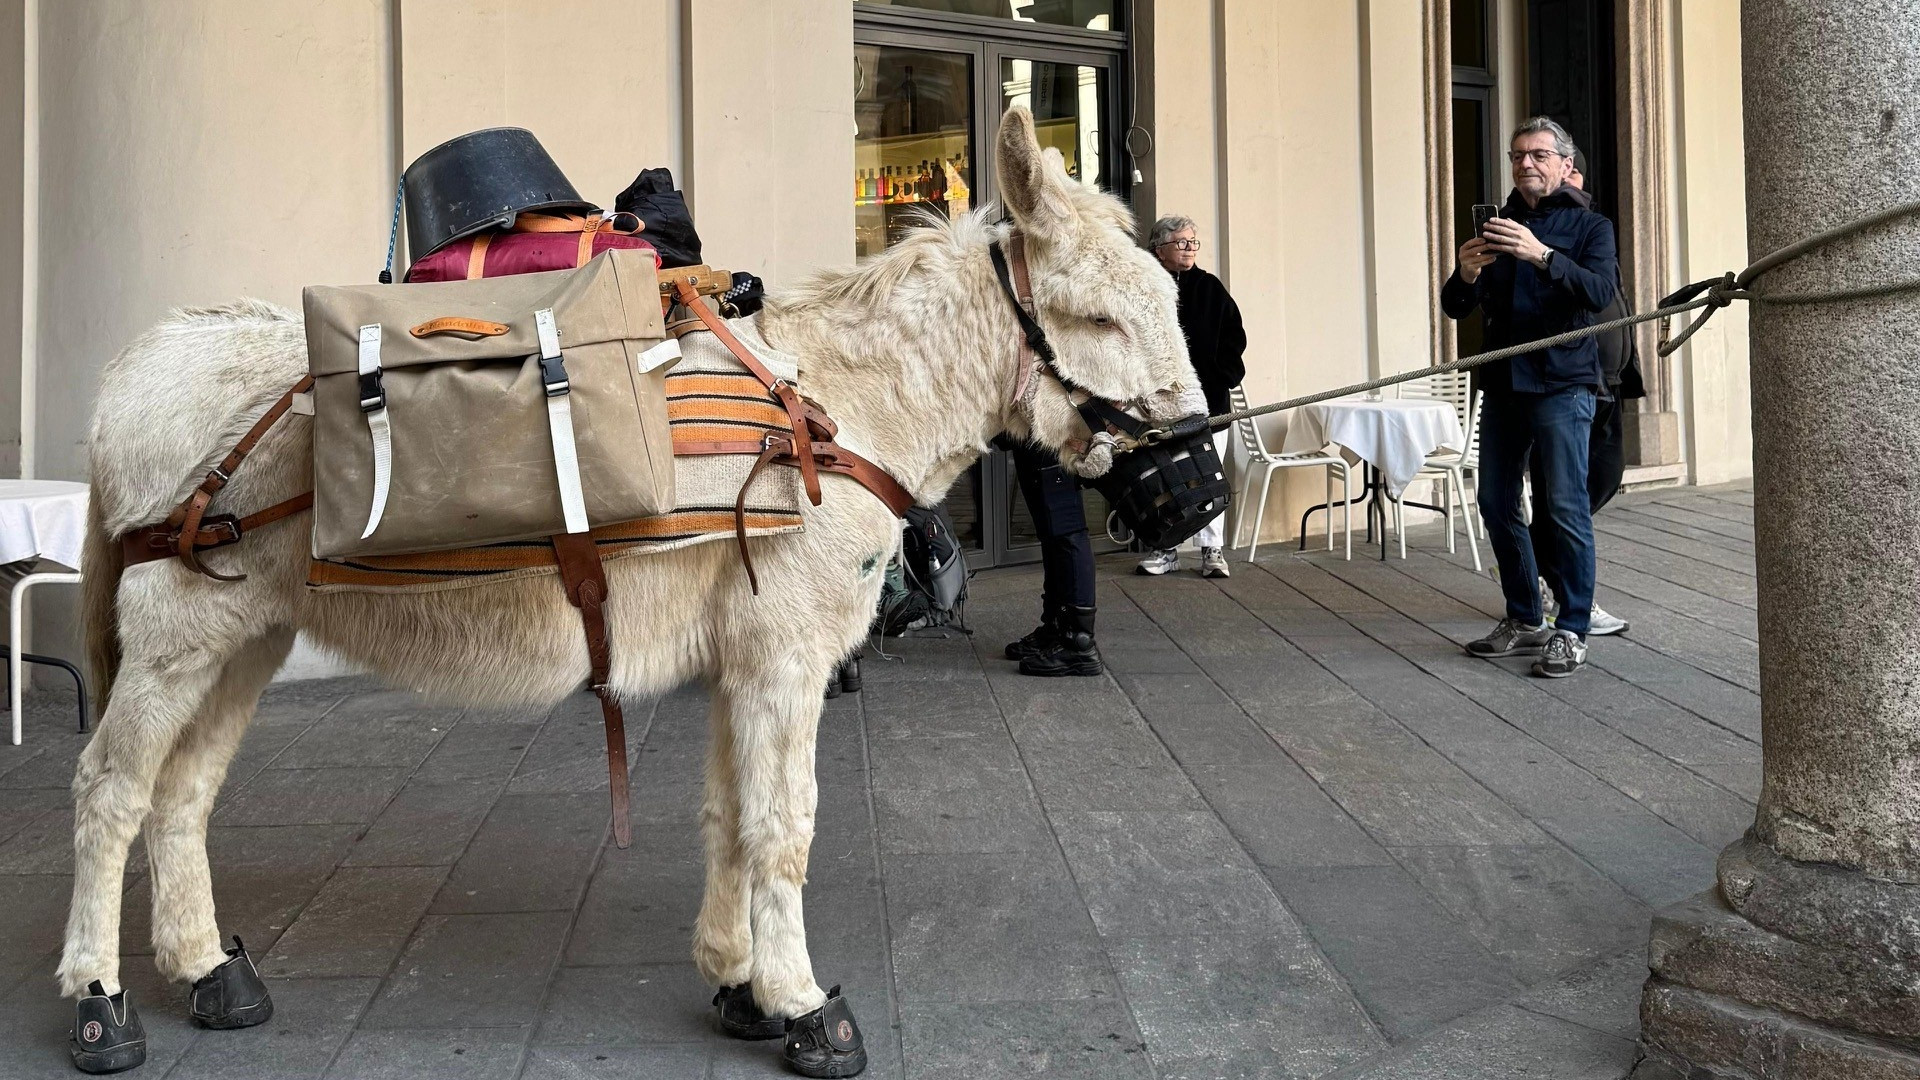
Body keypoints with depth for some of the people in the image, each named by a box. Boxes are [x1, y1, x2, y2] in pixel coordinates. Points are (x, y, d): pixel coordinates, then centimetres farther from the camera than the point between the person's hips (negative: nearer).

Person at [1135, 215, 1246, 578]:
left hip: (1207, 398, 0)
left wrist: (1219, 377, -4)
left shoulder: (1209, 288, 6)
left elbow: (1234, 337, 6)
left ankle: (1212, 549, 8)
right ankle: (1165, 549, 15)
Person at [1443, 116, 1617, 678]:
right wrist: (1465, 275, -14)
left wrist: (1543, 256, -30)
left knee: (1565, 507, -9)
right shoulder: (1496, 226, 17)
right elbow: (1455, 307, 9)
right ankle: (1524, 620, 21)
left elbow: (1602, 291, -15)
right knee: (1497, 505, 8)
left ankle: (1571, 631, -1)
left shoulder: (1589, 226, 4)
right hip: (1502, 384, 5)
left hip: (1562, 384, -5)